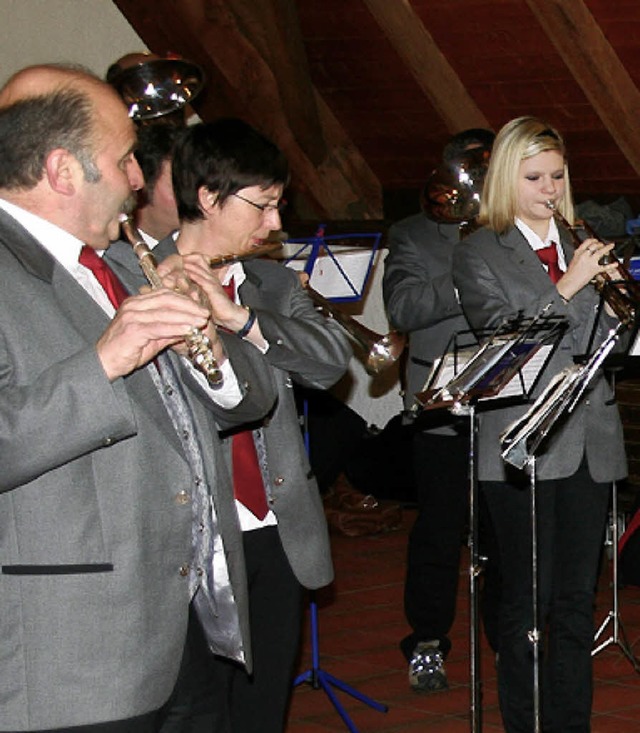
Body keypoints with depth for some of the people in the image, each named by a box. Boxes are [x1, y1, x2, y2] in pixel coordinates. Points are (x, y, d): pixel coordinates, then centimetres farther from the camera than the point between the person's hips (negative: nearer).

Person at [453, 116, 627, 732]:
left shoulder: (581, 248, 15)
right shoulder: (479, 254, 1)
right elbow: (502, 336, -12)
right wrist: (569, 285, -18)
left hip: (590, 444, 5)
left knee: (576, 601, 8)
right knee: (528, 603, -2)